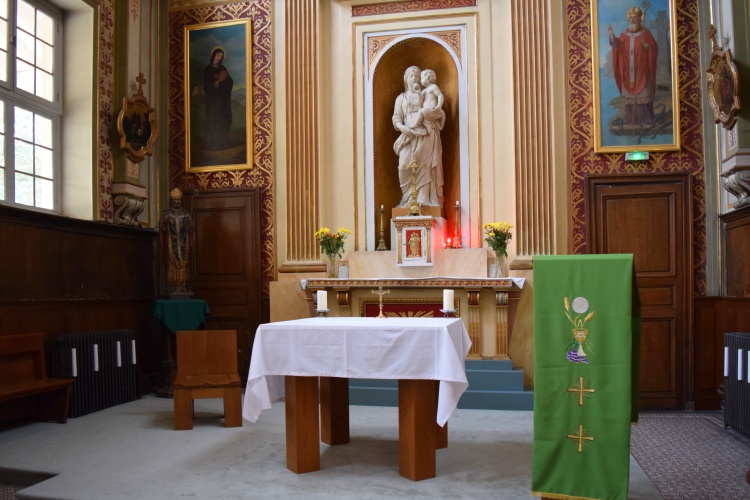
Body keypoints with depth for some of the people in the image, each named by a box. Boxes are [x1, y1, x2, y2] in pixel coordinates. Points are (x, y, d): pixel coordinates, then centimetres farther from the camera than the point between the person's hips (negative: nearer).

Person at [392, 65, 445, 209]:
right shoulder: (401, 98, 23)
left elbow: (440, 112, 7)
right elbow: (396, 119, 11)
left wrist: (423, 113, -9)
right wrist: (402, 127, -11)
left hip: (426, 135, -1)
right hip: (409, 136, 1)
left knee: (425, 167, -12)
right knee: (405, 167, -16)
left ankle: (424, 200, -12)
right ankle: (409, 200, -9)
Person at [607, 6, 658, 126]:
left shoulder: (645, 33, 2)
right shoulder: (624, 34, 11)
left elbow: (654, 48, -2)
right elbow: (617, 45, -6)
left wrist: (646, 46, -22)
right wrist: (612, 36, -22)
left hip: (642, 71, -3)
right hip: (628, 72, 3)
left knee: (643, 96, -7)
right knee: (629, 96, 2)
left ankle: (646, 121, -2)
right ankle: (631, 121, 7)